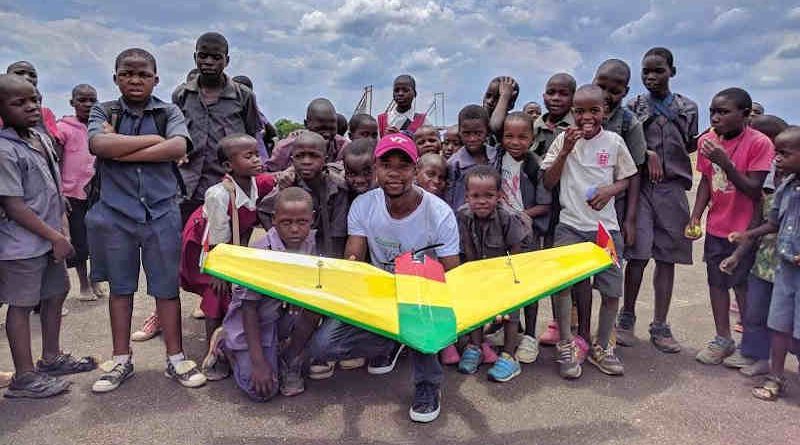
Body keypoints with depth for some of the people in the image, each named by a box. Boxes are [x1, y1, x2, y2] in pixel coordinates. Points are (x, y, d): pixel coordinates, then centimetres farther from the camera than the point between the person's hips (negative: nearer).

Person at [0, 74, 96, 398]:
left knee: (56, 293, 18)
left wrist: (60, 230, 12)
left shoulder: (42, 140, 7)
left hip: (49, 239, 9)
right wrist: (55, 237, -17)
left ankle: (51, 358, 35)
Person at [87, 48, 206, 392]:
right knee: (120, 287, 12)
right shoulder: (103, 112, 6)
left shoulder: (170, 112, 5)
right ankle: (121, 361, 25)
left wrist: (121, 151, -13)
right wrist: (154, 138, -12)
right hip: (115, 212, 1)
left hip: (161, 212, -1)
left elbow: (178, 148, -14)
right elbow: (99, 144, -15)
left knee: (167, 287, 5)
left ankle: (175, 358, 17)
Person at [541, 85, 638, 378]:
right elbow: (548, 183, -1)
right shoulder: (564, 140, 2)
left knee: (612, 287, 4)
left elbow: (624, 179, 12)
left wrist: (610, 189, -10)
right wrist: (565, 151, -12)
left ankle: (602, 347, 23)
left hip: (606, 225, 2)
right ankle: (566, 345, 2)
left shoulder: (614, 141, 4)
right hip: (570, 224, -1)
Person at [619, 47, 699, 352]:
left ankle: (660, 326, 12)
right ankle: (627, 318, 10)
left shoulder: (687, 107, 12)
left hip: (673, 187, 2)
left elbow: (689, 145, 18)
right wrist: (647, 153, -10)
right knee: (638, 255, -8)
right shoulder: (634, 106, 7)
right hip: (640, 186, -2)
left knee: (667, 257, 4)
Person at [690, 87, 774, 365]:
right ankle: (723, 339, 29)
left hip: (744, 230, -5)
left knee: (743, 286, 5)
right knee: (716, 282, 13)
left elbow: (754, 190, -17)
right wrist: (695, 217, 0)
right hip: (715, 228, 5)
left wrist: (725, 162, -28)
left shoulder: (759, 143, -15)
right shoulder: (708, 141, 1)